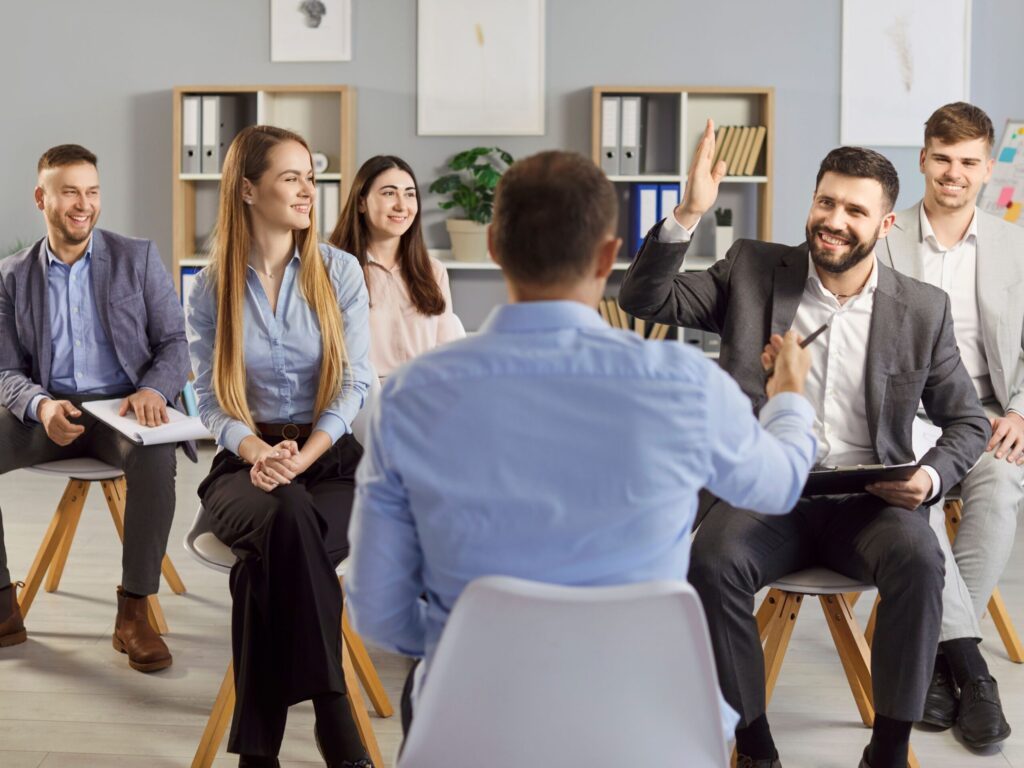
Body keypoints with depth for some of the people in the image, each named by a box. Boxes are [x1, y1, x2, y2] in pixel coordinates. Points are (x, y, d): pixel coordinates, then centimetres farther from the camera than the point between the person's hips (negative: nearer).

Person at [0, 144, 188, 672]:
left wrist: (154, 390, -20)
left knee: (155, 458, -36)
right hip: (48, 410, 2)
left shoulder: (137, 258, 4)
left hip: (123, 408, -2)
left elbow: (174, 343, 3)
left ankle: (133, 614, -25)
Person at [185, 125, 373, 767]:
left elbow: (354, 382, -1)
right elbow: (210, 399, 2)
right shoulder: (212, 287, 6)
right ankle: (330, 709, -26)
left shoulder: (339, 271, 5)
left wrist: (301, 457, -17)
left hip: (330, 456, 0)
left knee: (272, 553, -33)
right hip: (245, 463, 0)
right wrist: (257, 453, -19)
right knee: (288, 516, -36)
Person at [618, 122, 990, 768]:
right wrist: (689, 213, -15)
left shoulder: (923, 309, 6)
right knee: (713, 558, -31)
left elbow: (967, 421, 13)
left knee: (919, 559, -32)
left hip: (868, 501, 0)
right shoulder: (753, 271, 5)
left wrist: (930, 477, -9)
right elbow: (645, 299, -1)